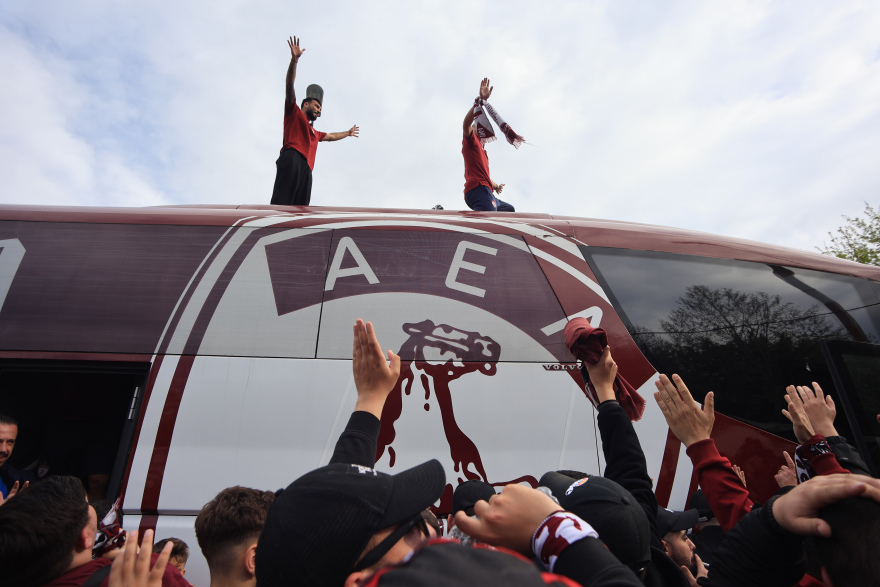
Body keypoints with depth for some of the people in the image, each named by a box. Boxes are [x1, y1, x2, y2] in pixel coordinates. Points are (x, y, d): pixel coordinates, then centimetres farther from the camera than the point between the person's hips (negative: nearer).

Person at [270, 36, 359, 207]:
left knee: (300, 209, -13)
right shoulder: (294, 113, 23)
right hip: (292, 159, -7)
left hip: (306, 169, 7)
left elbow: (331, 136, 59)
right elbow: (289, 85, 10)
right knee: (282, 201, -28)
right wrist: (294, 60, -1)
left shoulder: (314, 133, 41)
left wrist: (348, 133, 73)